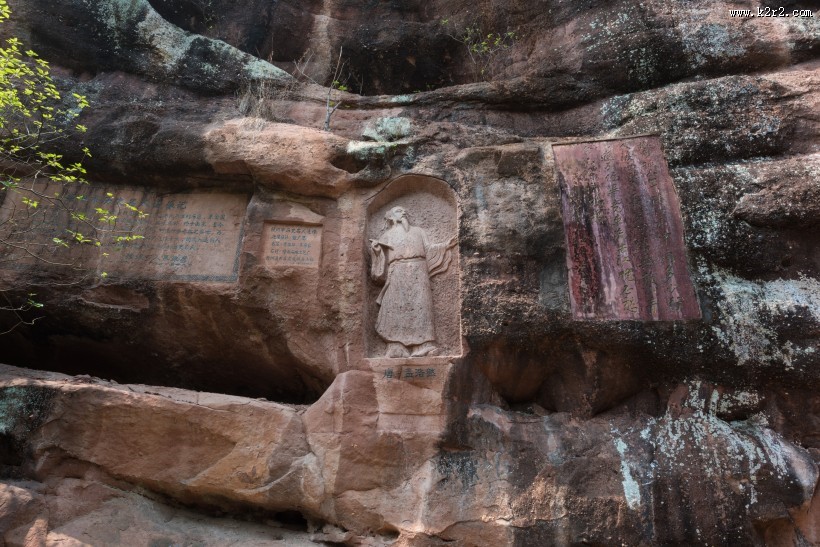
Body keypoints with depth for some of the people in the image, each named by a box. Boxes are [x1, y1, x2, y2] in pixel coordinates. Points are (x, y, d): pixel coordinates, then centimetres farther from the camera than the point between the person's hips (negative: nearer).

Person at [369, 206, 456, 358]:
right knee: (397, 309, -11)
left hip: (418, 273, 1)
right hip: (397, 274, -1)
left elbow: (428, 249, 19)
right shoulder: (388, 235, 21)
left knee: (420, 307, -10)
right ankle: (397, 348, -14)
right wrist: (376, 248, -5)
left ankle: (423, 346, -14)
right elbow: (383, 257, 14)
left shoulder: (418, 231, 26)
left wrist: (445, 246, 12)